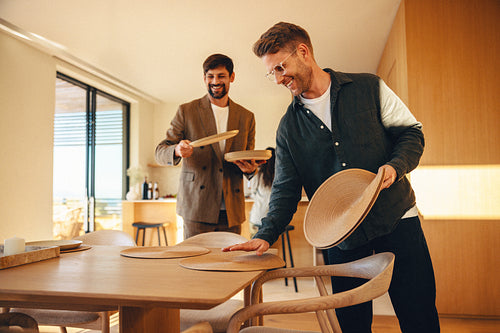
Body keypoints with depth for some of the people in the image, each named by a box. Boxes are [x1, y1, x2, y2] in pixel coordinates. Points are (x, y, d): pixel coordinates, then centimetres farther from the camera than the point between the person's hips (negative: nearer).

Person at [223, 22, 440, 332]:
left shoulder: (368, 87, 0)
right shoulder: (289, 126, 5)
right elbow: (286, 189, 2)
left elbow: (411, 132, 3)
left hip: (396, 218, -1)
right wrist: (267, 234, -12)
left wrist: (395, 165, -17)